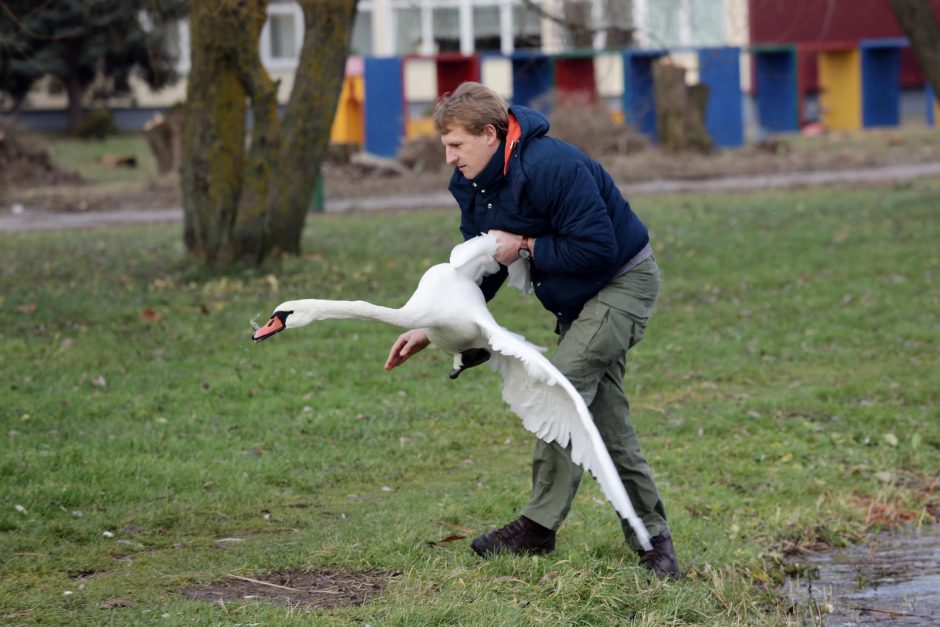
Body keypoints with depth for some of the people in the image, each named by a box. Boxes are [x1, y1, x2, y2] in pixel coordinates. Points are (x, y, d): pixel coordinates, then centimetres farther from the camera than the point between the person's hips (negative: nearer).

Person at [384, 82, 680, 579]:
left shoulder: (553, 166, -29)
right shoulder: (474, 186, -2)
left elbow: (598, 248, -31)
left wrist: (525, 248, -24)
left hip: (624, 282, -9)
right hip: (578, 300, 9)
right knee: (607, 423, 6)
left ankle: (539, 526, -17)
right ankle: (652, 539, 13)